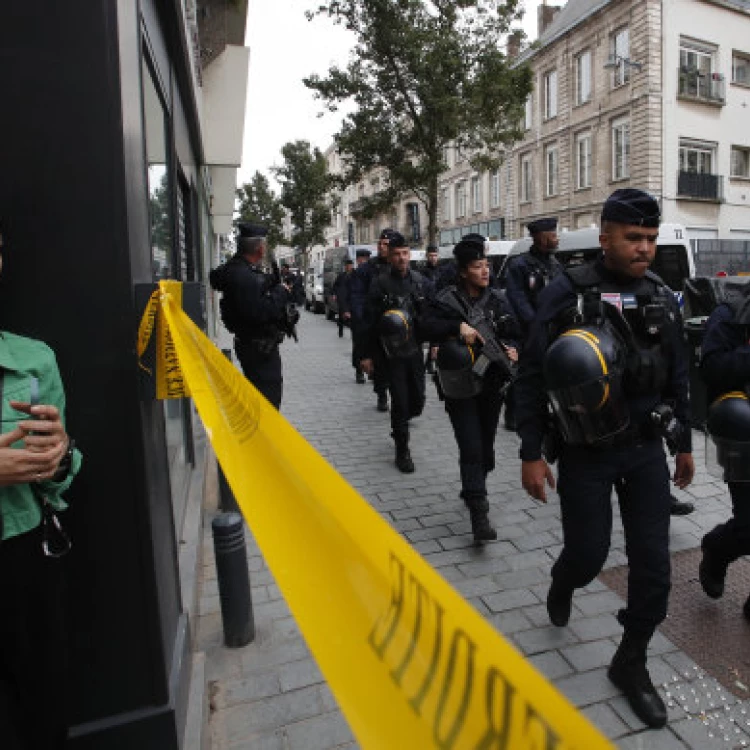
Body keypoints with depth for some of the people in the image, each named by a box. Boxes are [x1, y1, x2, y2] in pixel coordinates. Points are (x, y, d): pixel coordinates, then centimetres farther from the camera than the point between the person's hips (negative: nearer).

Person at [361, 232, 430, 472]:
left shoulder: (421, 281, 6)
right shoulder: (381, 284, -5)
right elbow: (369, 322, -4)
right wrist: (367, 355, -5)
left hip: (415, 351, 4)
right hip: (392, 353, -4)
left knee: (417, 401, 7)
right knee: (400, 400, -2)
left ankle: (399, 425, 40)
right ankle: (402, 451, 13)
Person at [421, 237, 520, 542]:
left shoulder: (497, 299, 7)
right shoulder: (447, 299, -5)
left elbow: (513, 332, 11)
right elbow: (427, 325, -16)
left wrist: (512, 349, -9)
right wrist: (458, 326, -27)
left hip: (492, 384, 5)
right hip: (460, 386, -5)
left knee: (485, 446, 16)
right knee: (471, 448, -9)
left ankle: (471, 491, 42)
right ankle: (478, 514, -5)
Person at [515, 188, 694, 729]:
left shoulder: (662, 296, 3)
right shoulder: (567, 292, -12)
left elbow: (677, 376, 12)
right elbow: (532, 378, -12)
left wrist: (684, 444, 15)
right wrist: (531, 454, -13)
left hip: (647, 451, 4)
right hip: (586, 454, -4)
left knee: (653, 563, 6)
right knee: (588, 553, 5)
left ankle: (631, 663, 29)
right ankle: (562, 584, 44)